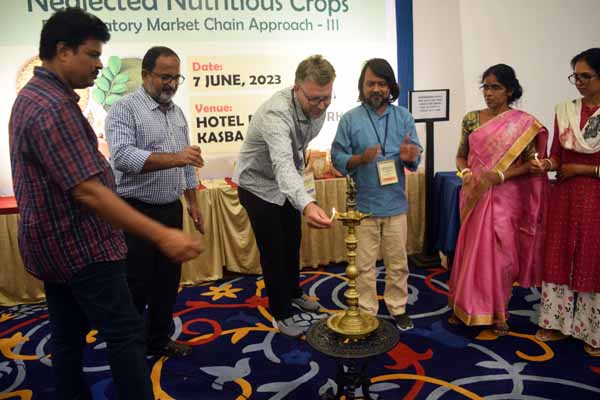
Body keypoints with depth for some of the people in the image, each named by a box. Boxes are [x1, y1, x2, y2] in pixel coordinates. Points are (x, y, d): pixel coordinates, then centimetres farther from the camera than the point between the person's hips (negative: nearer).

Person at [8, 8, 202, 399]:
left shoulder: (32, 96, 12)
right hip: (79, 245, -10)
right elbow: (87, 191, -30)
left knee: (68, 336, 17)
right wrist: (162, 236, -34)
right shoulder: (53, 107, -22)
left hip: (53, 242, 10)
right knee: (125, 333, -1)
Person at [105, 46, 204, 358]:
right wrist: (173, 158, -36)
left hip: (172, 210, 7)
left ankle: (159, 339, 31)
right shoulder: (124, 109, -10)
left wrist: (193, 203, 15)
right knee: (136, 287, 4)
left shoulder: (177, 112, 13)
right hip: (136, 212, -7)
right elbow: (122, 156, -26)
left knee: (168, 282, 14)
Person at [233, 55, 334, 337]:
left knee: (292, 243, 19)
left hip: (287, 184, 7)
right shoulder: (276, 113, -39)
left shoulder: (316, 105, -14)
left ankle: (293, 293, 42)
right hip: (259, 185, -7)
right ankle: (282, 314, 19)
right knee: (273, 251, 1)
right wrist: (306, 205, -70)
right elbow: (283, 165, -55)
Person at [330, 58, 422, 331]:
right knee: (364, 264, 9)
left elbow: (415, 157, 2)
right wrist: (360, 159, -24)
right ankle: (366, 312, 25)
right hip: (363, 205, -2)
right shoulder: (349, 119, -4)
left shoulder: (404, 117, 3)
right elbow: (337, 158, -6)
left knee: (397, 262, 14)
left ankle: (398, 308, 32)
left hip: (395, 204, 2)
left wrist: (409, 157, -21)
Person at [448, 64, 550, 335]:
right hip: (474, 196, 3)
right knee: (470, 249, 9)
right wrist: (465, 174, -11)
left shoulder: (523, 123, -4)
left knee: (500, 252, 3)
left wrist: (498, 175, -18)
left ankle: (498, 313, 20)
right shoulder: (471, 119, 5)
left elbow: (530, 164, -4)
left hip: (505, 198, -2)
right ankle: (466, 307, 23)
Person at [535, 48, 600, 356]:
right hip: (565, 196, 4)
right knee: (559, 258, 9)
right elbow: (556, 156, 7)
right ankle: (558, 323, 23)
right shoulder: (565, 111, 5)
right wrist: (546, 165, -12)